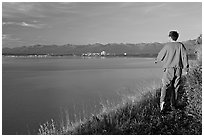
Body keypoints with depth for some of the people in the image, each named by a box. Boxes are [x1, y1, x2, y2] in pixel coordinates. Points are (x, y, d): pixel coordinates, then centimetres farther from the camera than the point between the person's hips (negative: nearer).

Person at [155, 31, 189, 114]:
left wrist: (157, 60, 27)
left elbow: (161, 55, 7)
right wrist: (186, 67, 3)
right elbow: (185, 56, 1)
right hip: (178, 69, 3)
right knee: (175, 87, 10)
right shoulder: (180, 45, 6)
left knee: (165, 86, -7)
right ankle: (173, 105, 15)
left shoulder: (167, 45, 0)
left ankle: (163, 102, -24)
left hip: (169, 68, -3)